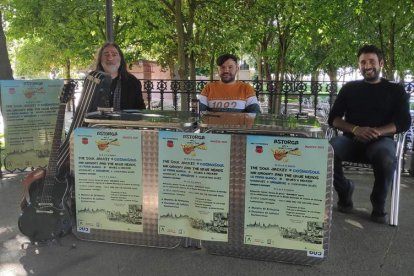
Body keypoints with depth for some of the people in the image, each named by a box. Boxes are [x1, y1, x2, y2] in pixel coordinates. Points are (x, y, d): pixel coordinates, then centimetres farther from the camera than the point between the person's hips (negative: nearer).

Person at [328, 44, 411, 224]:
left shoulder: (395, 90, 13)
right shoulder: (349, 88, 16)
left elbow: (404, 123, 1)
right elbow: (333, 119, 8)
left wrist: (378, 132, -18)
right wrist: (355, 129, -13)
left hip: (381, 141, -1)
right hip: (352, 140, 2)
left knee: (387, 159, -38)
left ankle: (378, 204, -8)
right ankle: (344, 190, -2)